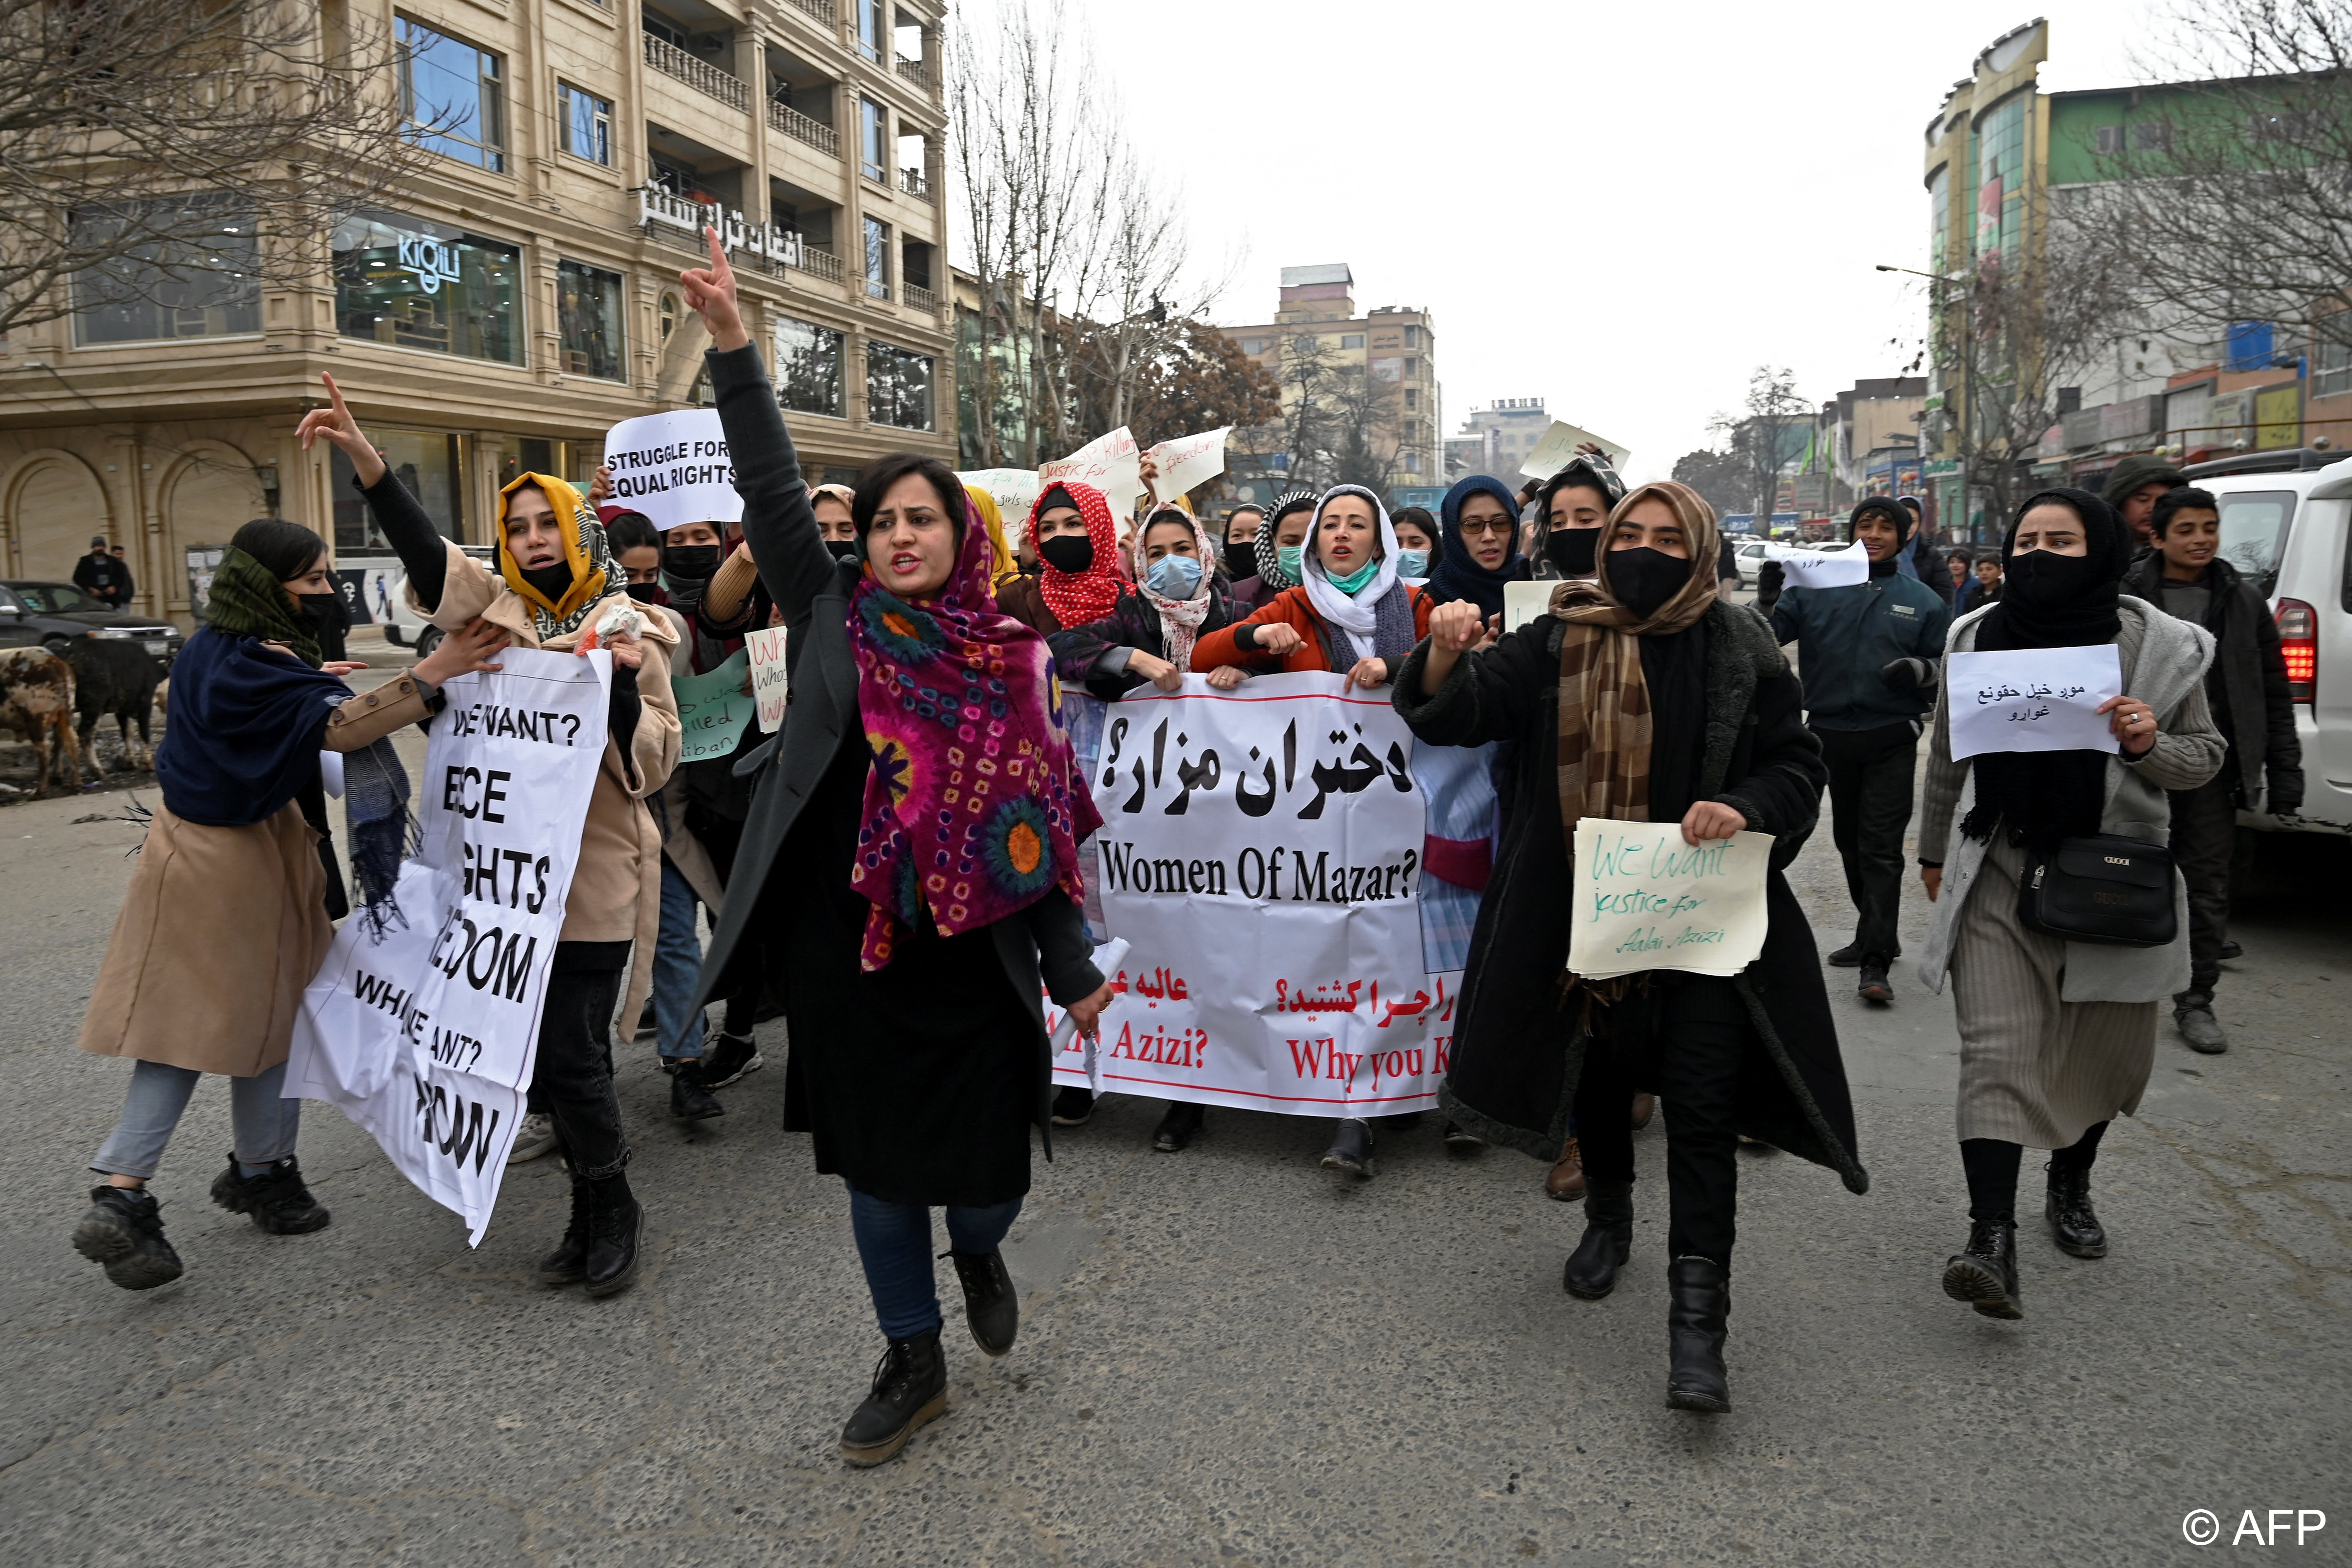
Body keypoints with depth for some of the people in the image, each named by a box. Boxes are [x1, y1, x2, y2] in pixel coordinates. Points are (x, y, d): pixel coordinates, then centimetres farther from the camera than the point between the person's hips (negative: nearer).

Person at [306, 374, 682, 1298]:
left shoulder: (630, 633, -1)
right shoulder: (497, 611, 9)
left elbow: (652, 764, -5)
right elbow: (423, 548, -7)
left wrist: (623, 686, -20)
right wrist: (361, 454, -18)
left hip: (597, 875, -4)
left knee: (570, 1055, -6)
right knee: (546, 1054, 11)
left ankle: (612, 1210, 17)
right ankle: (596, 1212, 28)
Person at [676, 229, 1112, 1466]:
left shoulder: (1012, 664, 1)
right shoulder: (832, 622, 3)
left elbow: (1040, 828, 2)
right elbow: (771, 493, -6)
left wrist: (1074, 970, 1)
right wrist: (732, 343, -13)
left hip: (970, 959, -1)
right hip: (846, 950, 1)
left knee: (984, 1165, 5)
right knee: (874, 1165, 12)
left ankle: (978, 1251, 43)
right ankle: (913, 1359, 34)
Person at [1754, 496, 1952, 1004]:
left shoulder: (1922, 601, 5)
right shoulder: (1816, 589, 4)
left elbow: (1946, 665, 9)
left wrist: (1920, 670, -14)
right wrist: (1766, 601, -22)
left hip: (1892, 740, -2)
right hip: (1831, 734, 3)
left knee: (1881, 848, -7)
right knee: (1849, 842, 13)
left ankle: (1875, 962, -8)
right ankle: (1878, 936, 30)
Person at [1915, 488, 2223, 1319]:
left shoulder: (2161, 646, -2)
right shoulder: (1976, 637, 2)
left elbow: (2206, 754, 6)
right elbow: (1947, 756, 13)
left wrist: (2151, 745, -16)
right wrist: (1934, 851, 19)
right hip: (1997, 873, 0)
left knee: (2104, 1049, 13)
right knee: (1997, 1051, -10)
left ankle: (2070, 1188, 39)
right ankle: (1991, 1239, -11)